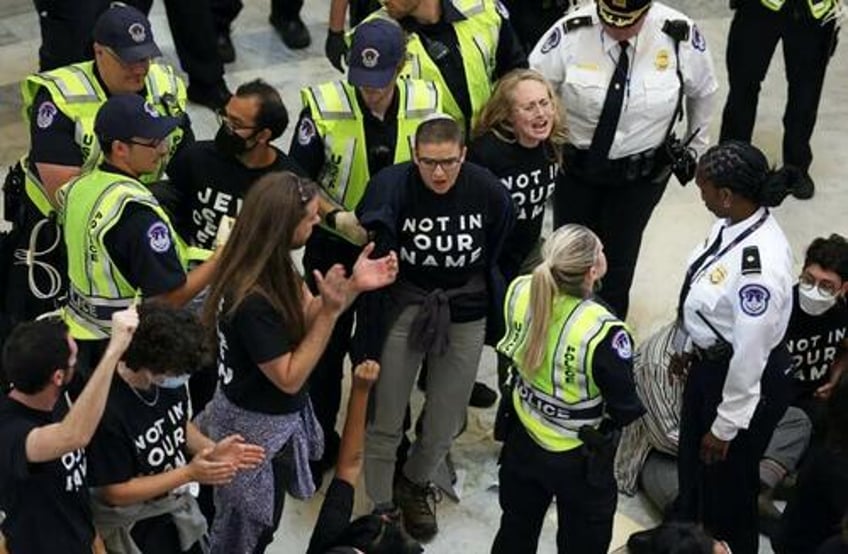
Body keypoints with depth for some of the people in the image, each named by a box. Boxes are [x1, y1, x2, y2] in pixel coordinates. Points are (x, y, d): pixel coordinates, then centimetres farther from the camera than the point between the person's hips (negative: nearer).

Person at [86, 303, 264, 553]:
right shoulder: (108, 411, -33)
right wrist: (189, 473, -26)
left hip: (179, 509, 7)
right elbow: (116, 493, -24)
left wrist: (211, 449, -12)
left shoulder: (169, 380, -14)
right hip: (134, 529, -7)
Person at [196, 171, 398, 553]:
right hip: (257, 429, -8)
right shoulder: (251, 301, -35)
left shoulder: (274, 267, -8)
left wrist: (353, 287, -13)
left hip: (274, 418, 8)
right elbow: (290, 378, -27)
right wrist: (331, 310, -32)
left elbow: (307, 316, 4)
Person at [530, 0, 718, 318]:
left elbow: (703, 91, 0)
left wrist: (695, 146, 12)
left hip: (642, 172, -1)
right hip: (574, 164, 1)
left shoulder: (680, 35, -20)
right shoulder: (571, 32, -23)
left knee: (619, 257, 9)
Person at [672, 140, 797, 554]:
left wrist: (726, 426, -17)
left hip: (746, 379, -9)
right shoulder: (731, 222, -11)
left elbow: (750, 353, -27)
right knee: (691, 462, 31)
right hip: (708, 364, 9)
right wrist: (686, 346, 19)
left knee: (726, 481, 17)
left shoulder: (760, 265, -37)